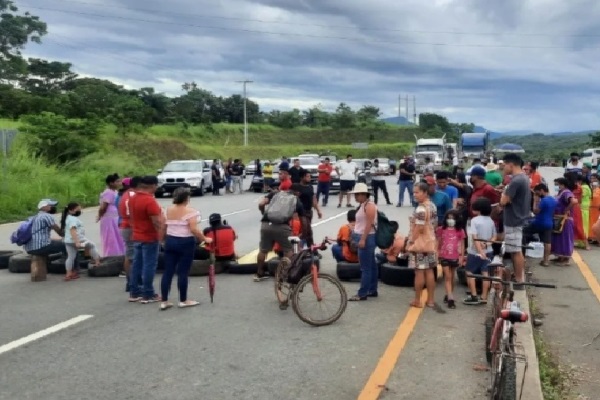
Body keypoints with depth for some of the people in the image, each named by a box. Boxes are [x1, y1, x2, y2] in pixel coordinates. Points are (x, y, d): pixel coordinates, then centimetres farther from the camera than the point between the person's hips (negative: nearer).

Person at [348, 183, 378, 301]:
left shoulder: (369, 205, -15)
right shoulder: (362, 205, 15)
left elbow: (369, 224, -21)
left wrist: (363, 239, -23)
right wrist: (356, 237, 21)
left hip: (367, 238, -10)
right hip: (362, 237, 10)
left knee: (365, 267, -6)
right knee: (371, 265, 14)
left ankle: (362, 294, -3)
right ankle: (372, 291, 21)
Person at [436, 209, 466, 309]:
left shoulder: (460, 231, -1)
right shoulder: (441, 229, -1)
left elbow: (462, 245, 5)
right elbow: (438, 243, 6)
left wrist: (461, 256, 1)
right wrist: (436, 254, 3)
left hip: (455, 257, 2)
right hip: (444, 256, -1)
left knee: (452, 277, 13)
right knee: (448, 277, -6)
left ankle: (448, 296, 28)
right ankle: (450, 298, -9)